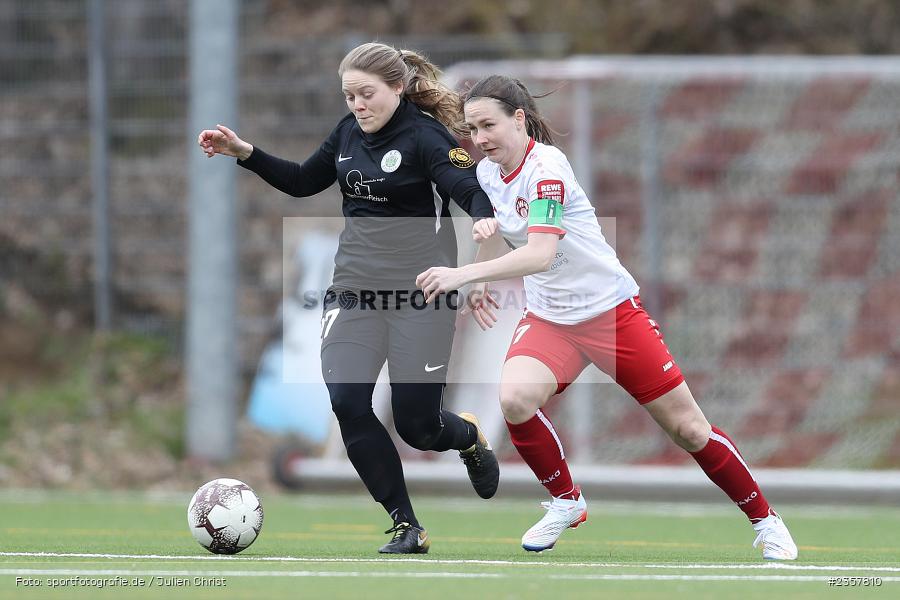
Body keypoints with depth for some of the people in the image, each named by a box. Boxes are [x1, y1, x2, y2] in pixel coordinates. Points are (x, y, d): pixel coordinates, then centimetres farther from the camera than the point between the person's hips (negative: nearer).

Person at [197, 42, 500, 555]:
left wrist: (486, 219, -49)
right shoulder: (350, 133, 7)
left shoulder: (426, 137, -13)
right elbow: (303, 181, 22)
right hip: (355, 287, 6)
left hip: (419, 293, -6)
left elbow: (471, 190, -26)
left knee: (417, 425, -4)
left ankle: (469, 437, 36)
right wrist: (244, 153, 11)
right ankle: (408, 527, 1)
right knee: (347, 404, -12)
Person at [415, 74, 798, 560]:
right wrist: (480, 282, 3)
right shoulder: (487, 173, 0)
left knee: (687, 428, -1)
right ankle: (566, 502, -2)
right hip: (548, 317, 6)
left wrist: (462, 274, -40)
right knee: (515, 400, -25)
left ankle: (764, 520, 18)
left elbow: (539, 254, -35)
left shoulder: (546, 167, -22)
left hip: (611, 310, -6)